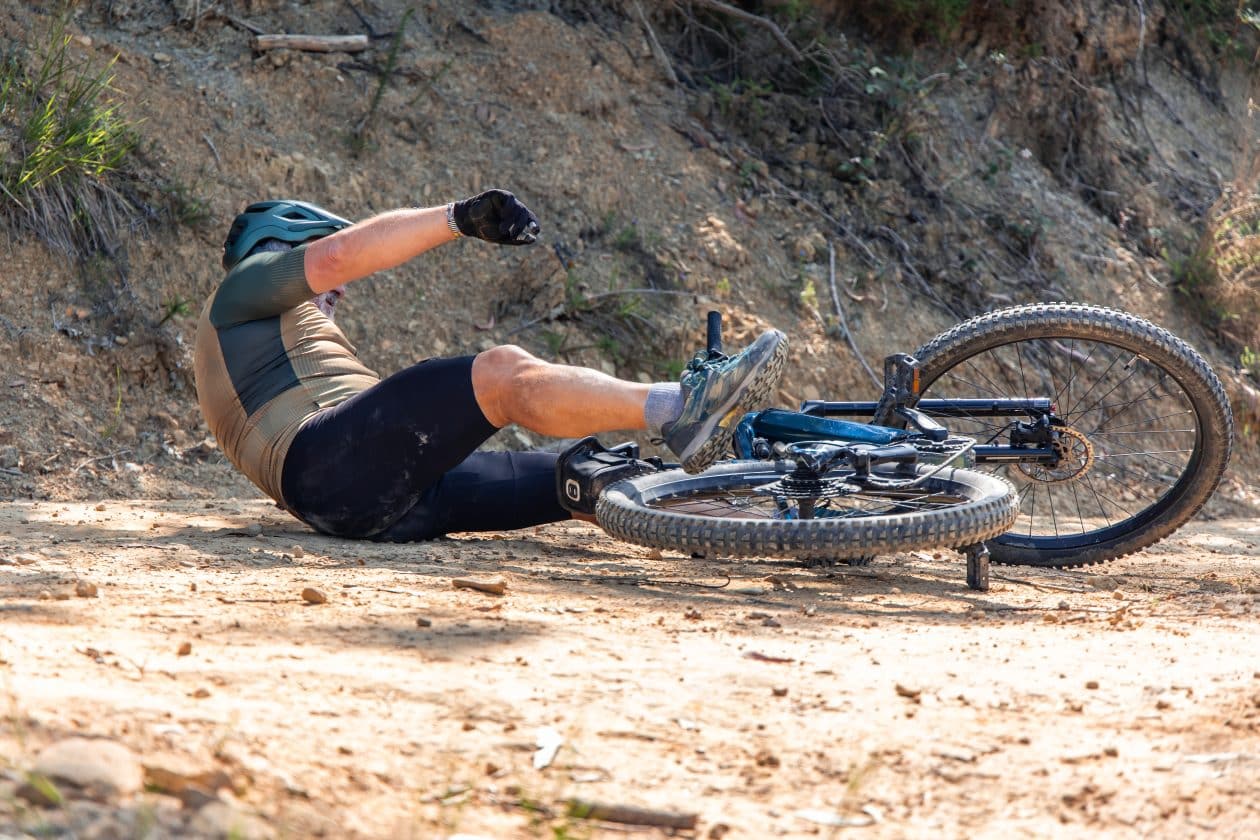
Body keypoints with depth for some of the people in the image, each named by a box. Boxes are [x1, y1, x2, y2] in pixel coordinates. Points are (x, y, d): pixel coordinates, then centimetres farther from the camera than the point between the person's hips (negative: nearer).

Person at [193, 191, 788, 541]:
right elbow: (341, 253, -4)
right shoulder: (245, 287, 16)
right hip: (330, 456, -9)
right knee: (503, 373, -27)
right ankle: (677, 410, -43)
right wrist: (459, 219, -14)